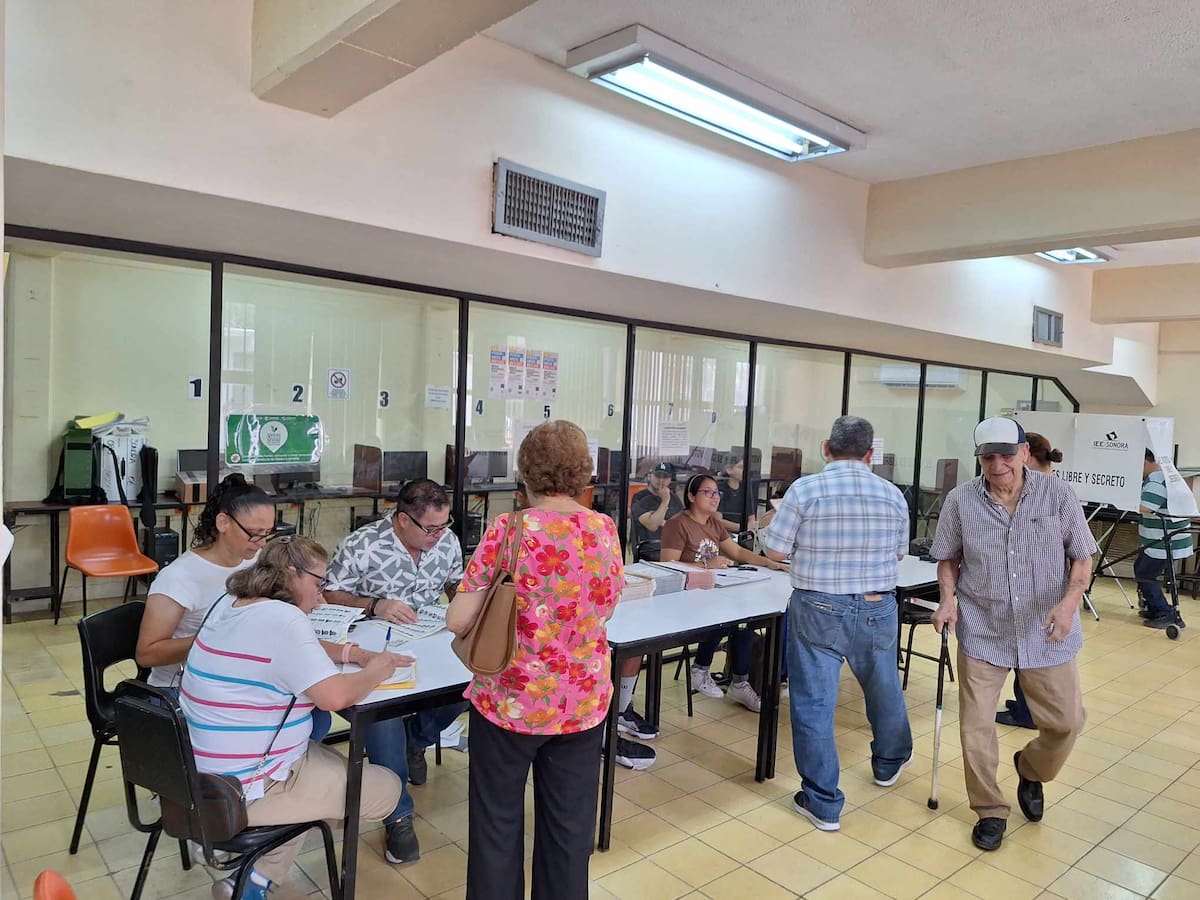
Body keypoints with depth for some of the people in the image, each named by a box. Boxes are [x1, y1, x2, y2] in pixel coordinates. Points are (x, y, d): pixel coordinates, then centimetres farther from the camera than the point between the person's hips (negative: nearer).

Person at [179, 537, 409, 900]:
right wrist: (375, 672, -8)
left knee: (332, 761, 28)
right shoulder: (282, 619, -25)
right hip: (244, 790, -9)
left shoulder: (230, 604, 5)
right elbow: (335, 696, -28)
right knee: (388, 788, 3)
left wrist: (367, 657, 6)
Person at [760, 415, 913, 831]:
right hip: (876, 610, 4)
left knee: (813, 704, 6)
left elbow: (776, 551, -9)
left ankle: (823, 803, 14)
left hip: (818, 610, -4)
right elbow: (898, 553, 9)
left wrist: (772, 525, 10)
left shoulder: (804, 490, -12)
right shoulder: (892, 495, -2)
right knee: (884, 689, 26)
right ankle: (890, 761, 51)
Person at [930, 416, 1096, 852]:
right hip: (982, 632, 0)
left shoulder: (1058, 495, -8)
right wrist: (949, 598, -10)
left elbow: (1082, 557, -1)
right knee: (976, 726, 3)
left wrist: (1070, 602, -17)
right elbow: (949, 558, 6)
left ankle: (1030, 769, 42)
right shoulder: (960, 501, -8)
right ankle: (990, 811, 25)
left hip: (1047, 633, 1)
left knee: (1066, 722, 9)